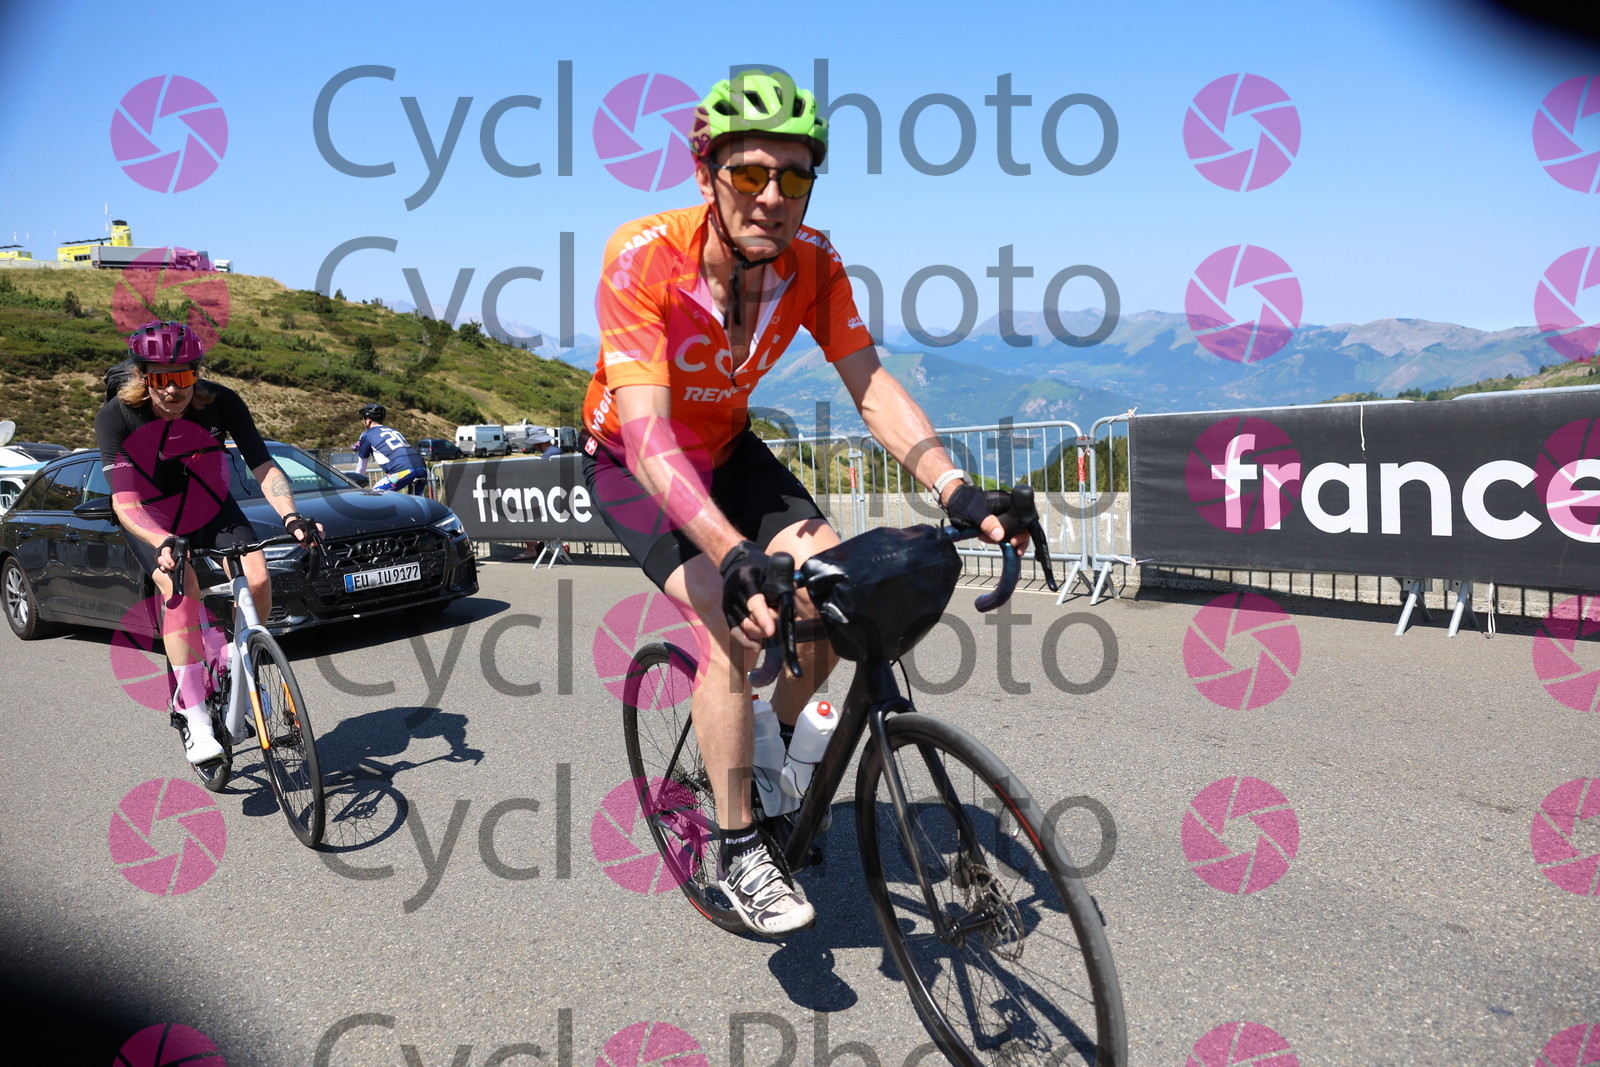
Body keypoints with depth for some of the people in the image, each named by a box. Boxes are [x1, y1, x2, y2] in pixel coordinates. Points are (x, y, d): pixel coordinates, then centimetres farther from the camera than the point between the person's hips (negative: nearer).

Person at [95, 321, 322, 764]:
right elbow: (125, 503, -32)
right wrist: (163, 543, -51)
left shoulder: (220, 403, -24)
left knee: (258, 579, -22)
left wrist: (291, 516, -43)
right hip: (152, 523, -2)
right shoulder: (115, 416, -26)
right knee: (182, 587, -29)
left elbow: (264, 468, -25)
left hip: (213, 511, 2)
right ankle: (193, 718, -23)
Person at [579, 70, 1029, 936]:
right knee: (734, 624, -23)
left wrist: (957, 491, -34)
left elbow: (871, 384, -19)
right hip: (632, 465, -4)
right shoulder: (643, 257, -32)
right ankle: (737, 852, -4)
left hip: (726, 449, 5)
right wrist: (736, 557, -53)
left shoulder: (812, 263, -17)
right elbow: (647, 432, -40)